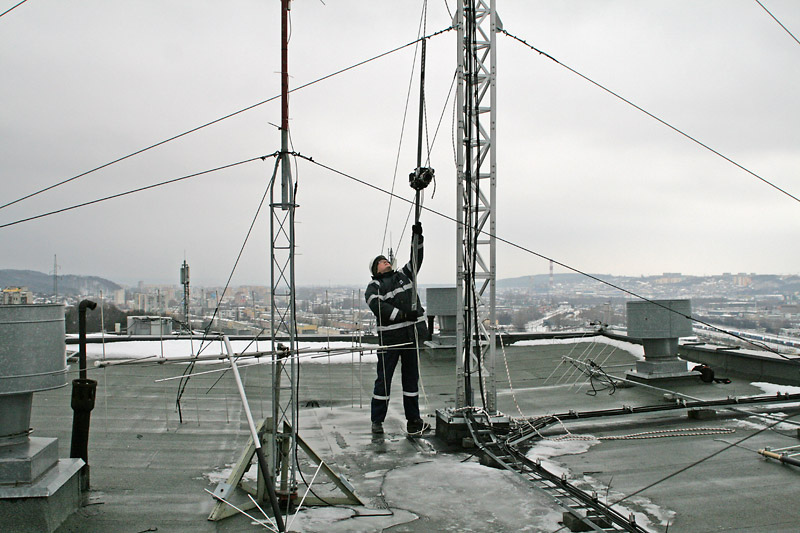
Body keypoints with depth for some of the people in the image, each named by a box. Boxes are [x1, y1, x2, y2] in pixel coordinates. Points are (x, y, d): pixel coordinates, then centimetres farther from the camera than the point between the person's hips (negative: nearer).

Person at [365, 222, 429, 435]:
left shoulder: (403, 275, 18)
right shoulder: (373, 288, 1)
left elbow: (415, 260, 16)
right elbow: (379, 308, -15)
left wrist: (417, 237, 5)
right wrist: (402, 315, -25)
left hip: (412, 335, 5)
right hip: (389, 337, -5)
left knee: (411, 377, 11)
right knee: (384, 379, 1)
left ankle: (413, 420, 20)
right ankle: (377, 421, 12)